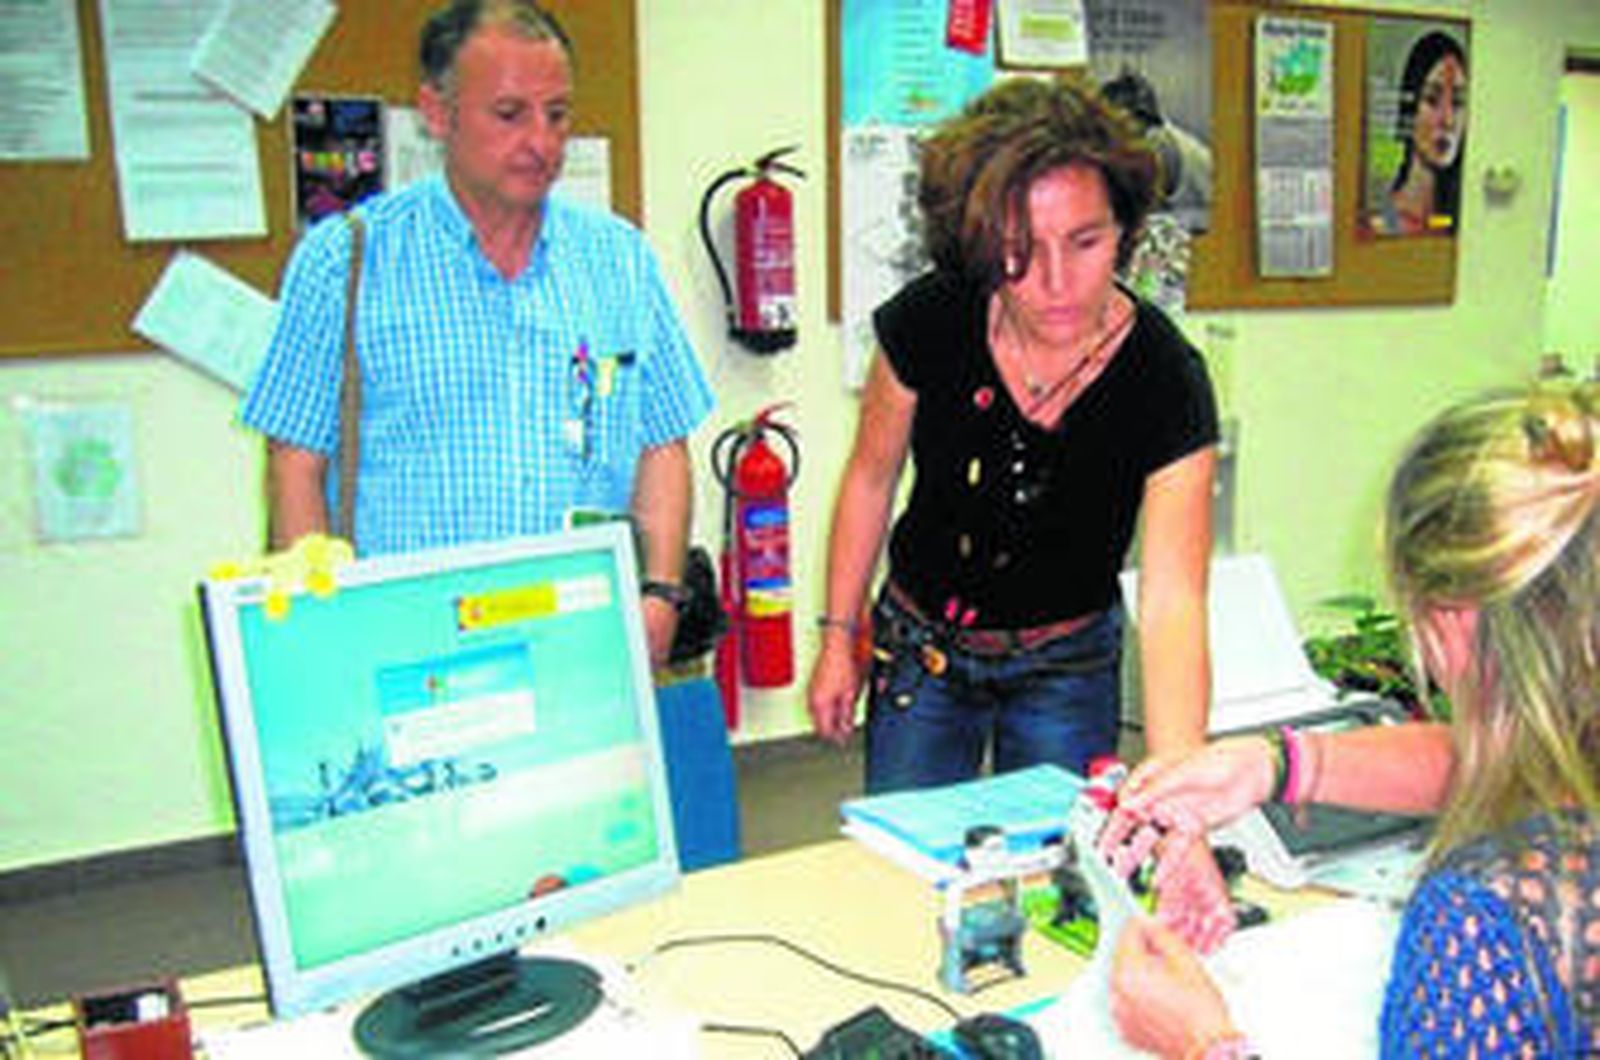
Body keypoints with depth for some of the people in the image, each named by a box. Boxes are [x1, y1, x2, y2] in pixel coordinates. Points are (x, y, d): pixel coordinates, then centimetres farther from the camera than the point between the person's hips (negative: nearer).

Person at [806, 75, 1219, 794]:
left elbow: (1171, 601, -32)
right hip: (920, 649, 1)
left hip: (1067, 665, -1)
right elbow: (872, 476, -3)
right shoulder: (928, 324, -20)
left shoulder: (1167, 380, -24)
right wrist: (839, 636, 2)